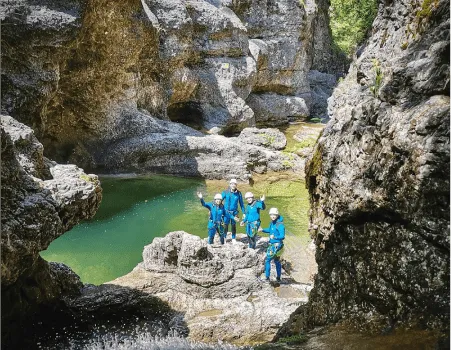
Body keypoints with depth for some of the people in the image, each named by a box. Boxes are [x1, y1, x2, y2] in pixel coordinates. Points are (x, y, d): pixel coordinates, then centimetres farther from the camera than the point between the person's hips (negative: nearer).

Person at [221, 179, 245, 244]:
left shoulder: (238, 193, -4)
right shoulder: (225, 192, -8)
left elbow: (241, 203, 5)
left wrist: (243, 213, 7)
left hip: (234, 212, 1)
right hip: (226, 212, -1)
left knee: (233, 226, 10)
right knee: (225, 225, 0)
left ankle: (233, 239, 24)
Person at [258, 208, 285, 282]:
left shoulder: (280, 224, -22)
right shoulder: (272, 223, 4)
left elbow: (282, 236, -27)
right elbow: (270, 230, 25)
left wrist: (275, 237, -42)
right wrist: (263, 230, 10)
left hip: (277, 245, -9)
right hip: (272, 244, 9)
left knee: (267, 260, -7)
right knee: (277, 261, 19)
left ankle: (267, 278, 0)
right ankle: (278, 278, 32)